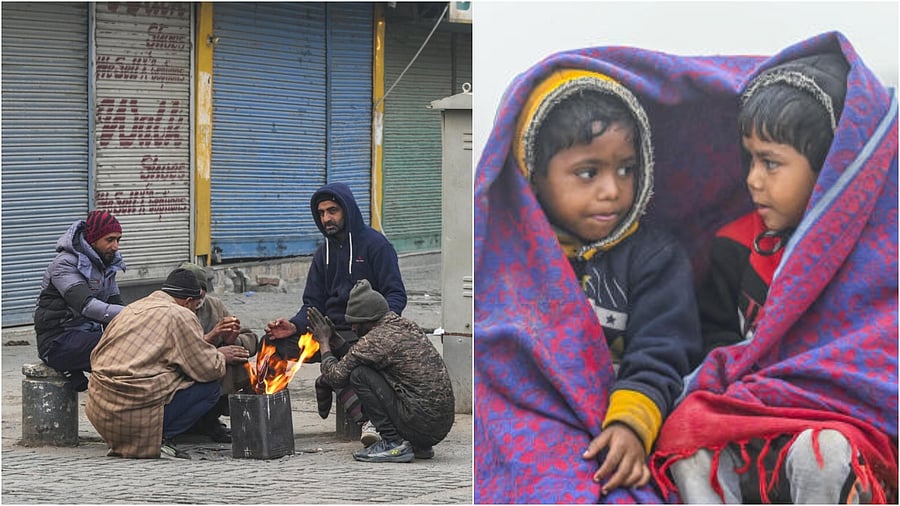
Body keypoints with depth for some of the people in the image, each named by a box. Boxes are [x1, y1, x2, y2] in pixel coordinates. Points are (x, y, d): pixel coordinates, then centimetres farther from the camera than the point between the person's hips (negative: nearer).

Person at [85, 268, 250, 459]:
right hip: (137, 413, -8)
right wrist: (221, 356, 20)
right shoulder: (181, 315, -4)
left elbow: (96, 356, 21)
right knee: (210, 387, 4)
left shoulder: (130, 309, 18)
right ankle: (161, 439, -4)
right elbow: (206, 367, -4)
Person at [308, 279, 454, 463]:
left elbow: (335, 377, -2)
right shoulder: (408, 326, 13)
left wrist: (324, 341, 12)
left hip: (421, 424, -9)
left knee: (359, 375, -6)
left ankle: (393, 444, -5)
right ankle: (418, 447, 16)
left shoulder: (375, 340, -12)